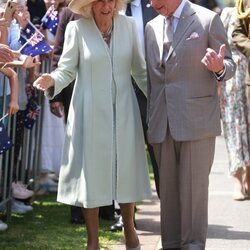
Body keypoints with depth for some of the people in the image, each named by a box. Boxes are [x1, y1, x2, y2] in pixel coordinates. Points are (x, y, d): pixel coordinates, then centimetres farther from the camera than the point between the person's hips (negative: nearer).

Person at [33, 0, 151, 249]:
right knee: (92, 172, 3)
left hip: (124, 111, 2)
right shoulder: (77, 28, -7)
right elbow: (67, 69, -4)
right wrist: (52, 81, -24)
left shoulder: (127, 25, 1)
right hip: (91, 113, -2)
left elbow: (139, 69, 9)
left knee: (125, 170, 10)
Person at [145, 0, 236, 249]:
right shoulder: (152, 27, 13)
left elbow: (229, 65, -1)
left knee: (193, 186, -3)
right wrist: (148, 119, 16)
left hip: (196, 119, -5)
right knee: (167, 188, 10)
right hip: (161, 124, 5)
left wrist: (219, 67, -24)